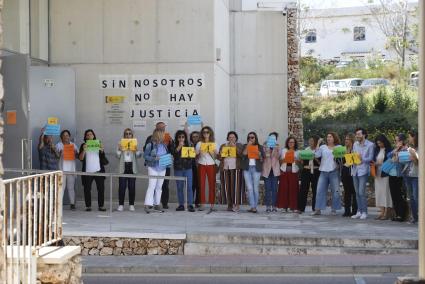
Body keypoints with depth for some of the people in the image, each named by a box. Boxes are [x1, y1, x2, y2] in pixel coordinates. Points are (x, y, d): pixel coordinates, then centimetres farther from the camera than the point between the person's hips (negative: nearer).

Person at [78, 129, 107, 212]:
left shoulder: (98, 144, 13)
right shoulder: (83, 145, 7)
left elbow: (103, 157, 7)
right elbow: (80, 158, -3)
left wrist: (102, 150, -11)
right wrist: (84, 150, -18)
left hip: (98, 170, 1)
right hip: (87, 171, -1)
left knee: (101, 188, -2)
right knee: (87, 189, -1)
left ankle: (101, 205, 4)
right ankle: (88, 206, 5)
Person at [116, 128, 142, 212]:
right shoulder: (121, 143, 10)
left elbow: (139, 155, 0)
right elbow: (118, 156, 3)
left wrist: (136, 151, -21)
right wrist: (120, 150, -16)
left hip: (132, 167, 0)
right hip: (123, 167, 0)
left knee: (132, 187, -2)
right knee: (122, 186, -5)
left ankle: (131, 205, 3)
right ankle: (121, 204, -2)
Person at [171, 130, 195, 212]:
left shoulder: (189, 146, 10)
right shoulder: (174, 146, 7)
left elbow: (192, 156, 6)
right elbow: (173, 153, -12)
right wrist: (179, 146, -10)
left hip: (188, 168, 0)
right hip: (178, 168, 0)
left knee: (189, 186, -6)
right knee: (179, 187, 3)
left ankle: (190, 205, -6)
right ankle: (181, 205, 10)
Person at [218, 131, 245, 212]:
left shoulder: (239, 146, 10)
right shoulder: (223, 146, 17)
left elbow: (241, 154, -7)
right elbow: (219, 158, 14)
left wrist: (235, 147, -12)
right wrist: (221, 153, -6)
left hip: (235, 168, -3)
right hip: (225, 168, 3)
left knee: (236, 185, -10)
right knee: (227, 186, -2)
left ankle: (236, 205, -11)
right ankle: (229, 204, 1)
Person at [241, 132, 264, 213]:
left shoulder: (259, 147, 9)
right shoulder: (245, 146, 11)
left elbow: (262, 160, 8)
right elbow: (244, 154, -8)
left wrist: (259, 155, -11)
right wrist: (248, 145, -9)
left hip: (256, 169, 0)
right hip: (247, 168, 1)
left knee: (255, 188, 0)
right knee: (249, 188, -7)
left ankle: (255, 206, 5)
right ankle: (252, 206, -7)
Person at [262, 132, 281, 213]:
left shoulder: (277, 147, 12)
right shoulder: (265, 146, 9)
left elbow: (278, 156, -1)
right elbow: (264, 155, -2)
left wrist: (275, 149, -13)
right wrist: (267, 148, -13)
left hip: (275, 169, 1)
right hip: (267, 169, -1)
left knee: (274, 189, -1)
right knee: (268, 189, -4)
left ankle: (274, 206, 2)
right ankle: (268, 206, -3)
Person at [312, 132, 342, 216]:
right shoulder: (323, 147, 12)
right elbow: (316, 155, 0)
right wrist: (318, 144, -2)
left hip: (334, 171, -2)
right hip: (324, 171, 2)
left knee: (335, 191, -1)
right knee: (320, 190, -1)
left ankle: (334, 209, 9)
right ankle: (318, 209, 2)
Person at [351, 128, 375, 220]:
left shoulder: (370, 145, -3)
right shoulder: (355, 144, 14)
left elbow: (371, 158, -6)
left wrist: (362, 159, -22)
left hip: (363, 170, -6)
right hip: (355, 170, 6)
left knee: (362, 192, -11)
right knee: (357, 193, 8)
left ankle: (364, 212, -3)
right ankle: (359, 211, 14)